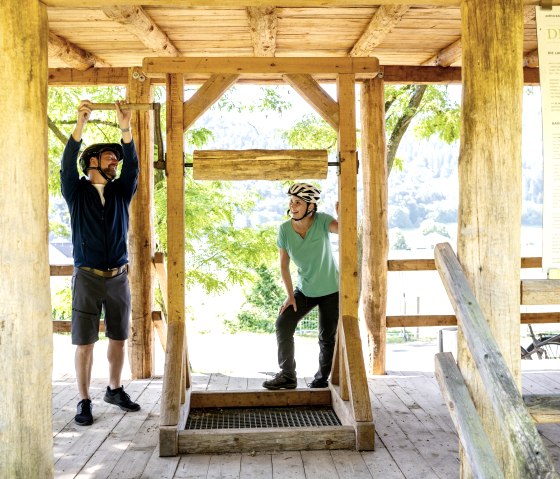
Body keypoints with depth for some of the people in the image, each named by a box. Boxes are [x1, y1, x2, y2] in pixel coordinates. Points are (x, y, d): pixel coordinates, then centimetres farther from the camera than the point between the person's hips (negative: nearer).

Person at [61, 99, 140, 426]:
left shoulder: (121, 191, 10)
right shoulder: (77, 191, 2)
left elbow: (133, 167, -6)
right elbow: (67, 165, -14)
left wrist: (126, 131, -20)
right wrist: (80, 126, -26)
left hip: (119, 277, 3)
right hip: (88, 277, -3)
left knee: (119, 338, 11)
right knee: (85, 342, -1)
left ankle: (115, 390, 27)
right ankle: (84, 401, 8)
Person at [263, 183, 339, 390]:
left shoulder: (321, 221, -20)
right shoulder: (284, 229, -13)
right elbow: (284, 264, -5)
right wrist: (290, 295, -6)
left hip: (330, 290, -3)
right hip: (304, 290, 3)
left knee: (327, 338, 5)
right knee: (283, 325, -7)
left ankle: (322, 378, 27)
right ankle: (287, 376, 6)